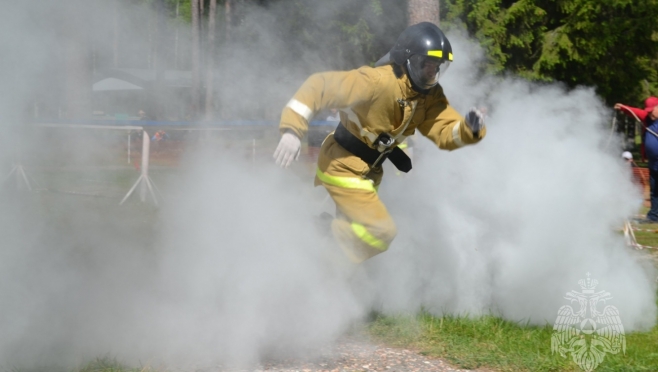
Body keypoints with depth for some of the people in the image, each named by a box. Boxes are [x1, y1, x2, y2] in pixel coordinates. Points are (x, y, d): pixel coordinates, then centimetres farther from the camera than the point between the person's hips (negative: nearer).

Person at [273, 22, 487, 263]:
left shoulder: (431, 95, -6)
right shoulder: (378, 81, -31)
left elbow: (446, 133, -11)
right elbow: (320, 85, -34)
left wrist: (470, 128, -34)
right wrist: (292, 130, -43)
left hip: (369, 171, 9)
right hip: (343, 167, -9)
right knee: (381, 232, -15)